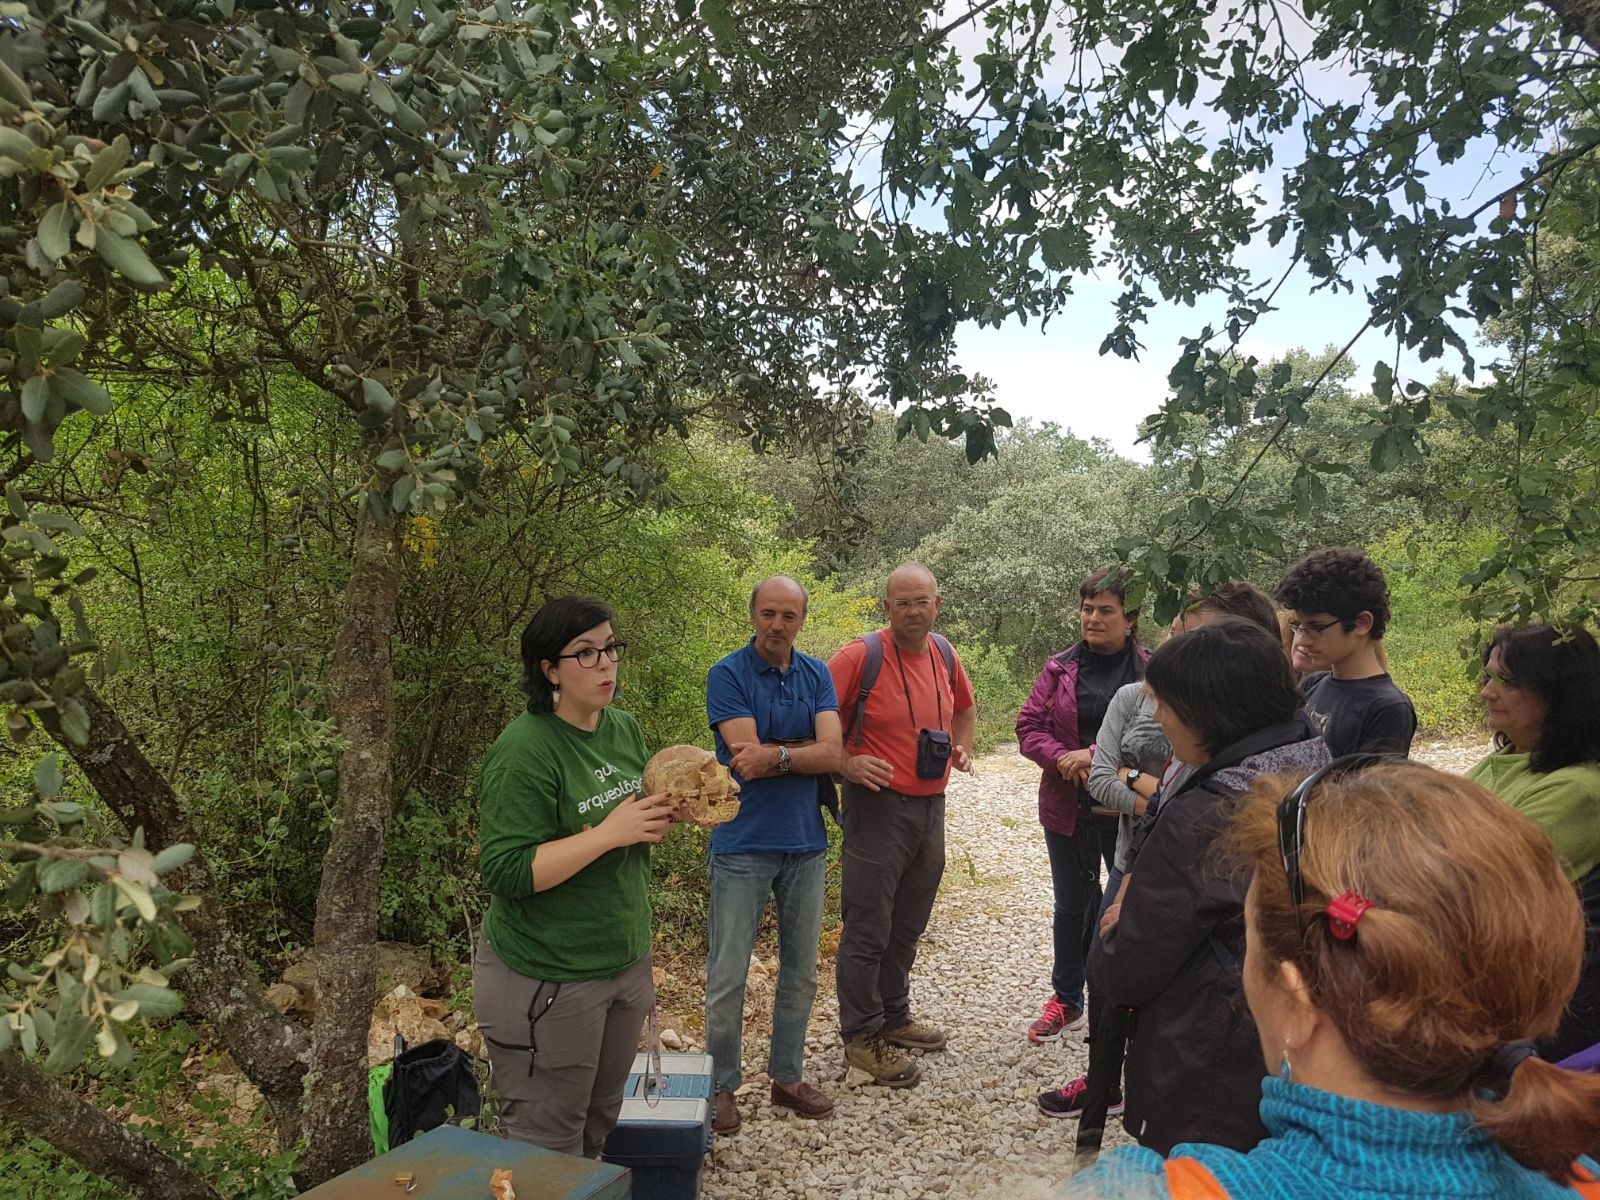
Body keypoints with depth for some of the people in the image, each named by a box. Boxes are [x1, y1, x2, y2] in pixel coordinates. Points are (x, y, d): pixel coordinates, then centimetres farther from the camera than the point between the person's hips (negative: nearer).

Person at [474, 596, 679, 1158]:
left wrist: (665, 813, -7)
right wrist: (610, 833, -28)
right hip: (547, 980, -7)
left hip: (626, 960, 7)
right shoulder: (523, 751, -20)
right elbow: (506, 872, -23)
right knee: (550, 1143, 8)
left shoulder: (625, 728, 3)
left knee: (600, 1124, 21)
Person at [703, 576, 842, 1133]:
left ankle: (787, 1076, 31)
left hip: (806, 843, 5)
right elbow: (748, 759, -18)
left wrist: (776, 755, -21)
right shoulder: (727, 675, -8)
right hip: (743, 845, -4)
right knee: (727, 977, 3)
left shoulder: (817, 675, 4)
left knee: (800, 972, 15)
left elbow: (832, 754, -9)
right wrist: (806, 748, -11)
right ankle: (722, 1085, 21)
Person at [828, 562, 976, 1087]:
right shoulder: (861, 655, -15)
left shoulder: (944, 654, 5)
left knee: (908, 925, 19)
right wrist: (845, 764, -21)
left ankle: (894, 1018, 35)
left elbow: (965, 707, 25)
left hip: (931, 806, 7)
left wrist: (962, 747, 9)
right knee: (868, 929, 1)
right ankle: (861, 1035, 15)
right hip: (879, 805, -7)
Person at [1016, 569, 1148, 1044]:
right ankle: (1067, 1001, 34)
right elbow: (1029, 728, 0)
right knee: (1070, 906, 17)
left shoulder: (1151, 671, -9)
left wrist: (1095, 754, -22)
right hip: (1068, 807, 4)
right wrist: (1064, 759, -17)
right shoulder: (1061, 668, 2)